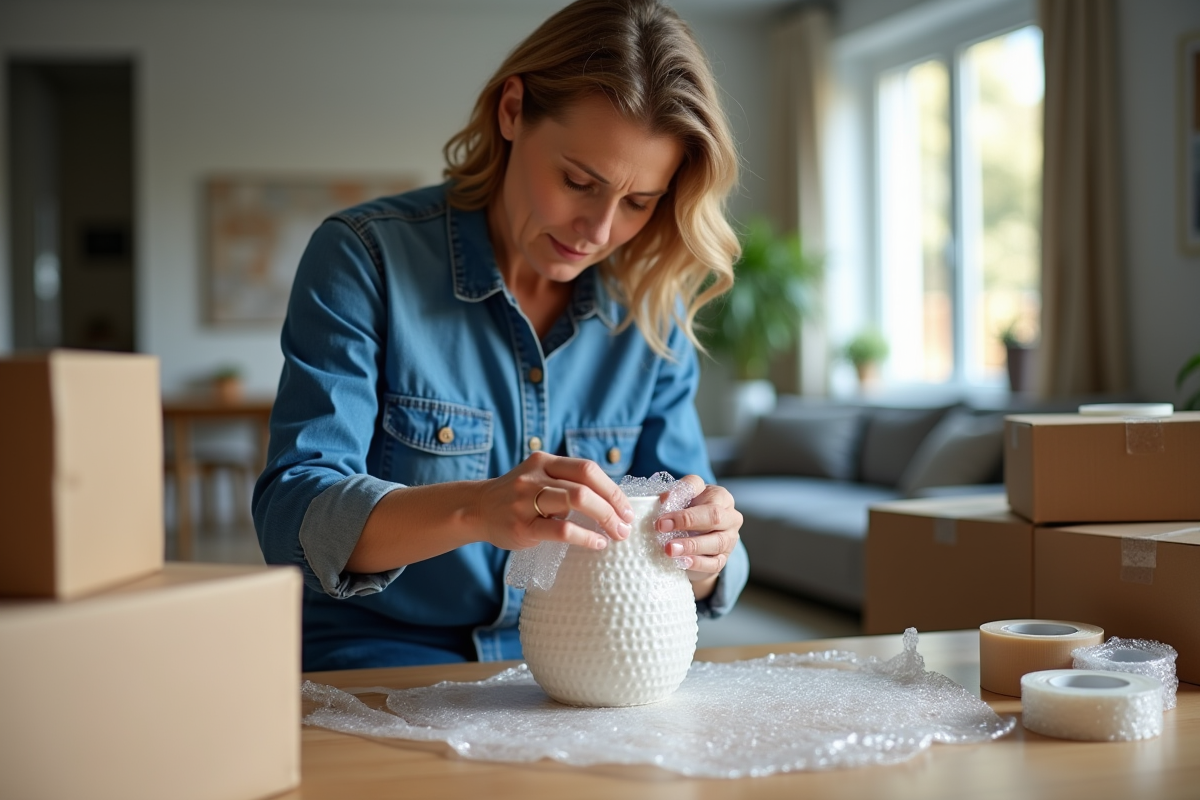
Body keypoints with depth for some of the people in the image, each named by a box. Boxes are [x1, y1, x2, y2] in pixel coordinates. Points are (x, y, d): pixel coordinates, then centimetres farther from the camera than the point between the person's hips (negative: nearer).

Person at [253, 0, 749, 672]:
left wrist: (706, 551, -21)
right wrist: (473, 510, -36)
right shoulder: (365, 257, -10)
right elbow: (292, 516, -18)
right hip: (377, 671, -3)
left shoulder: (652, 306, 2)